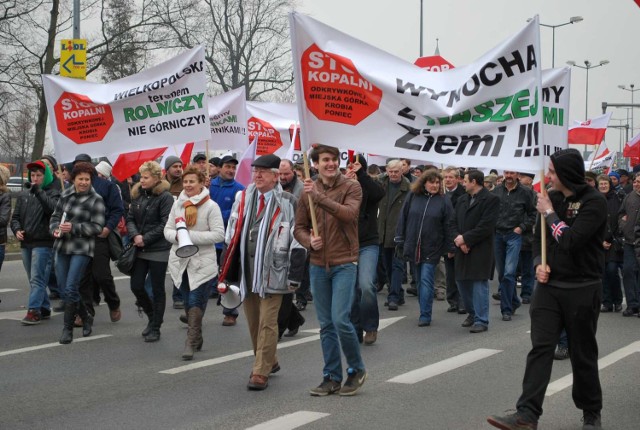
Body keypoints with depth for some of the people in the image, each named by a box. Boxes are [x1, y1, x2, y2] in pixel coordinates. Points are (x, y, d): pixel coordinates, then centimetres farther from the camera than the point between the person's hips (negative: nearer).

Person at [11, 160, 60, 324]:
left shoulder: (53, 193, -1)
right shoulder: (23, 196, 15)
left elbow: (52, 208, -21)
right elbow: (15, 217, 18)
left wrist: (38, 191, -22)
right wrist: (17, 230, -2)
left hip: (43, 244, -6)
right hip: (26, 243, 7)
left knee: (37, 279, -11)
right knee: (34, 280, 12)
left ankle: (33, 311, -12)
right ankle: (44, 309, 21)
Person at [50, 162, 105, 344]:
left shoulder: (96, 200, -6)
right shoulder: (65, 194, 10)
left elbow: (97, 227, -11)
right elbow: (55, 216, 14)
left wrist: (73, 228, -20)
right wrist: (55, 229, -7)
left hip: (82, 249, -6)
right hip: (62, 247, 6)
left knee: (71, 288, -11)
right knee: (64, 289, 9)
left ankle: (68, 328, 2)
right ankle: (86, 317, 31)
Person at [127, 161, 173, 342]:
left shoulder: (165, 197, -10)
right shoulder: (138, 195, 9)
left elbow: (165, 224, -14)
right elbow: (130, 218, 8)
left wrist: (146, 239, -15)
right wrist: (135, 235, -10)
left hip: (158, 251, -6)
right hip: (140, 250, 6)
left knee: (157, 290, 3)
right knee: (136, 286, 4)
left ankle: (155, 328, 14)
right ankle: (152, 316, 28)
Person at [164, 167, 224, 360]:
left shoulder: (211, 206, -7)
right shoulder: (177, 204, 9)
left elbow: (219, 234, -12)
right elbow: (167, 230, 10)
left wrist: (192, 236, -18)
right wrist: (177, 235, -13)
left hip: (202, 262, -5)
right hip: (180, 260, 5)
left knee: (196, 301, -9)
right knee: (188, 302, 12)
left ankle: (191, 342, -6)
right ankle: (197, 338, 27)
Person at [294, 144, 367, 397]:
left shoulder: (351, 188, -5)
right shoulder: (308, 192, 6)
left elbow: (348, 213, -24)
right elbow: (299, 227, 10)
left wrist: (319, 197, -30)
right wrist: (309, 241, -11)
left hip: (344, 264, -4)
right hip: (318, 265, 4)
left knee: (340, 320, -12)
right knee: (326, 325, 9)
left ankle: (356, 370, 10)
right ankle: (332, 377, 19)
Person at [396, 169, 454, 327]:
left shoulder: (444, 201, -2)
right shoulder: (412, 197, 4)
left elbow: (448, 226, -1)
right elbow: (403, 219, 8)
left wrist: (450, 248, -2)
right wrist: (400, 241, 5)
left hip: (431, 249, -3)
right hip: (413, 247, 3)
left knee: (426, 280, -8)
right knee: (420, 281, 11)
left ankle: (425, 315, -6)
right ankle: (424, 312, 21)